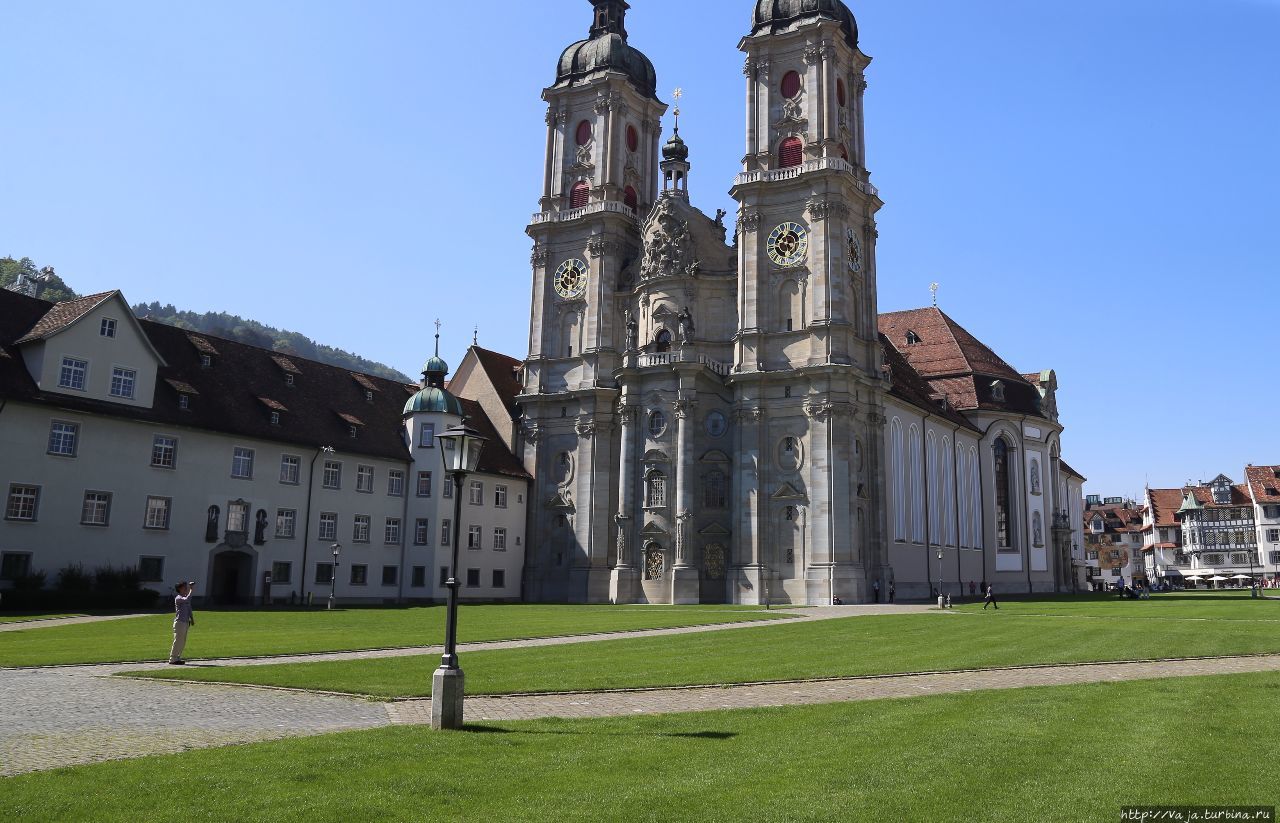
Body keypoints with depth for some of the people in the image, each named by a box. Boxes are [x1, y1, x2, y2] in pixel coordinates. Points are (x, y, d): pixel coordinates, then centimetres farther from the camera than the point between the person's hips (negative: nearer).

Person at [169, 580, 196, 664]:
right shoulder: (178, 598, -10)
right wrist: (191, 590, -24)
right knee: (177, 641, -8)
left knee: (182, 642, 11)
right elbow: (187, 600, -31)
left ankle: (177, 658, 17)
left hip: (186, 622, 9)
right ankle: (172, 659, -4)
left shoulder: (186, 598, 17)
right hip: (179, 622, -9)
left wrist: (191, 618, 15)